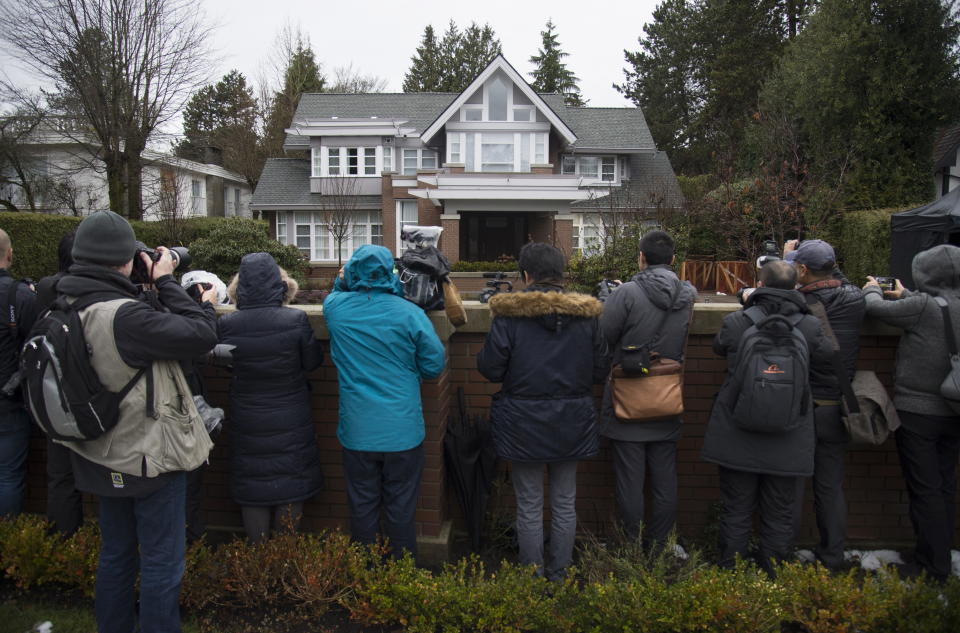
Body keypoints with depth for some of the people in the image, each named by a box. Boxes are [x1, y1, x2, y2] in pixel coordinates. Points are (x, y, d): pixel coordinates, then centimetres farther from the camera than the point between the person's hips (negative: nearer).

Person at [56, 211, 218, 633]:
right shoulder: (123, 314, -30)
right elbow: (202, 333, -29)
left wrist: (157, 286, -3)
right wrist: (166, 283, -17)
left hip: (105, 457, 9)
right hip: (149, 457, -8)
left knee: (116, 553, 24)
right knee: (161, 563, 7)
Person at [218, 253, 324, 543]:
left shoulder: (227, 324, -13)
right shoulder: (296, 320, -19)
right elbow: (313, 362, -6)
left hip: (246, 424, 1)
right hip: (290, 424, -1)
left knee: (253, 493, 16)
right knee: (290, 489, 15)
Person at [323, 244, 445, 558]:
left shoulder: (336, 308, -4)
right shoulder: (409, 313, -12)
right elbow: (434, 365, -3)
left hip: (356, 432, 2)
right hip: (403, 430, -2)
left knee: (362, 506, 15)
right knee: (401, 509, 11)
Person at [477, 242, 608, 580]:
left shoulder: (509, 313, -12)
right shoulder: (585, 314, -2)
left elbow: (490, 368, -9)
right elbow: (601, 370, 4)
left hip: (523, 423, -3)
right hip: (572, 423, 3)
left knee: (529, 506, 9)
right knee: (565, 503, 15)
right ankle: (559, 576, 26)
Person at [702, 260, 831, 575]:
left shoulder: (735, 321, -9)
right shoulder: (810, 326, -7)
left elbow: (719, 347, 12)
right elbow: (829, 360, 8)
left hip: (737, 438, 0)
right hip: (787, 442, 1)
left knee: (736, 512, 11)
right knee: (779, 515, 14)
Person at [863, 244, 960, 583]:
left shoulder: (923, 306, -19)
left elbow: (875, 308, -9)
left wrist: (872, 289, 11)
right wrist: (904, 295, 26)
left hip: (917, 412, -6)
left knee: (925, 491, 3)